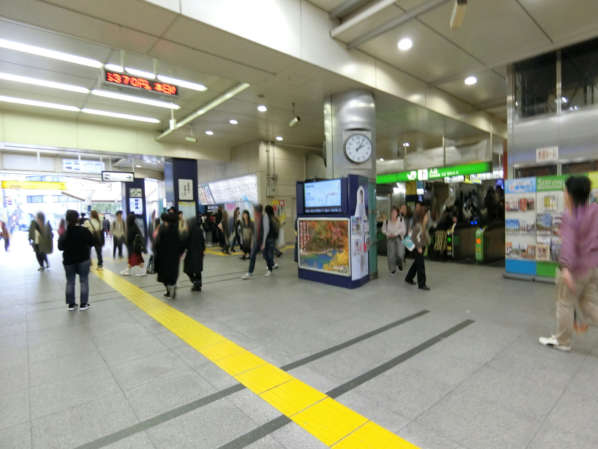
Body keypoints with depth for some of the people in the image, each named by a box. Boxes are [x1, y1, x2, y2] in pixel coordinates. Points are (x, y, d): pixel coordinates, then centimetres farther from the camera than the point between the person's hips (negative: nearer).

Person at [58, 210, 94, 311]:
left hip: (69, 261, 2)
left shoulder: (64, 233, -9)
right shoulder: (84, 230, -14)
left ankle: (71, 304, 17)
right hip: (83, 260, -2)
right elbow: (92, 243, -7)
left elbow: (60, 247, -1)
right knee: (84, 281, 6)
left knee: (70, 282, 13)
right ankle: (83, 304, 7)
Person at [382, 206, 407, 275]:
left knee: (400, 254, -11)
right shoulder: (387, 221, 2)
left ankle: (400, 263, 24)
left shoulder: (401, 220, -2)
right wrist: (388, 234, -8)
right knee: (391, 255, 1)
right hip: (390, 239, 1)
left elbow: (403, 229, -8)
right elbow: (383, 229, 10)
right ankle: (392, 269, 18)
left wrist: (395, 233, -16)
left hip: (399, 238, -1)